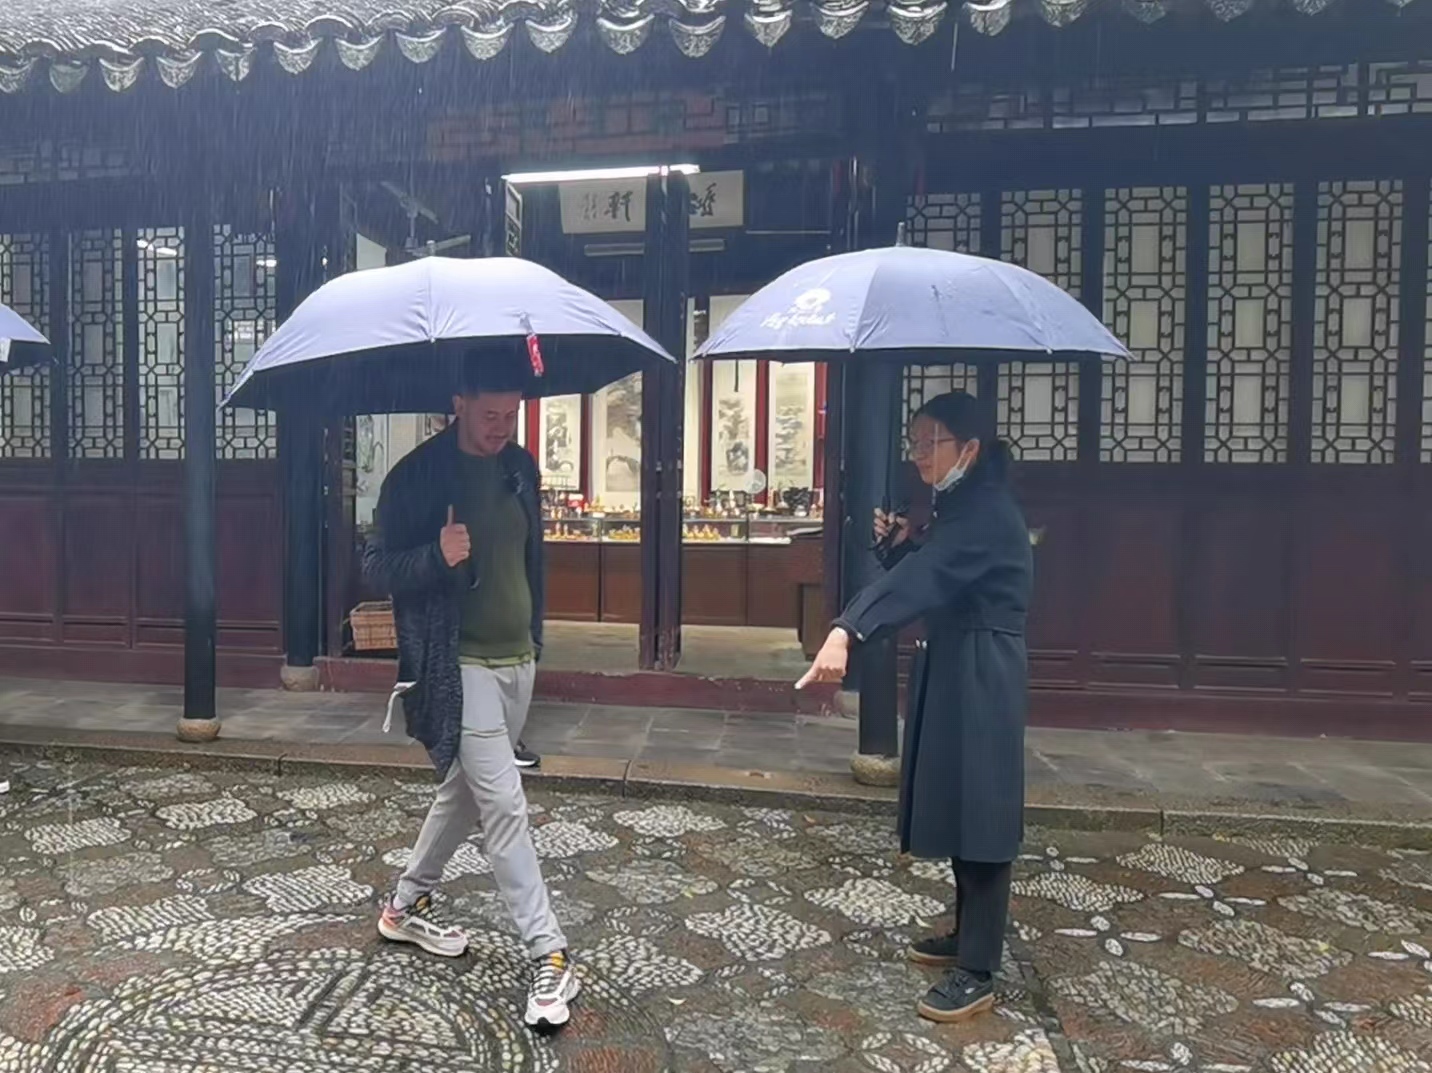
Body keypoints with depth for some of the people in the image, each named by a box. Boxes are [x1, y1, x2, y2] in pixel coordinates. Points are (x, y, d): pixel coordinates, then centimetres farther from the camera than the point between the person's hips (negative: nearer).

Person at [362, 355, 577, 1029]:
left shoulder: (522, 468, 8)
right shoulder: (417, 476, -11)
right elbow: (377, 566, -8)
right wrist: (437, 555, -27)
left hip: (517, 658, 7)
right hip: (458, 664, -7)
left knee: (466, 789, 18)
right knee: (504, 804, -9)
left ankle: (406, 905, 39)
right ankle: (548, 956, -1)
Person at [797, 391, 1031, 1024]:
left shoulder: (986, 512, -18)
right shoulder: (960, 507, 13)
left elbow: (925, 577, -33)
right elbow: (927, 574, 15)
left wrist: (844, 633, -44)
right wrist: (896, 544, -5)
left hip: (981, 678, -10)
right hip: (954, 671, 10)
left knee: (979, 815, -4)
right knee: (958, 808, 17)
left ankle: (977, 974, 7)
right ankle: (967, 935, 32)